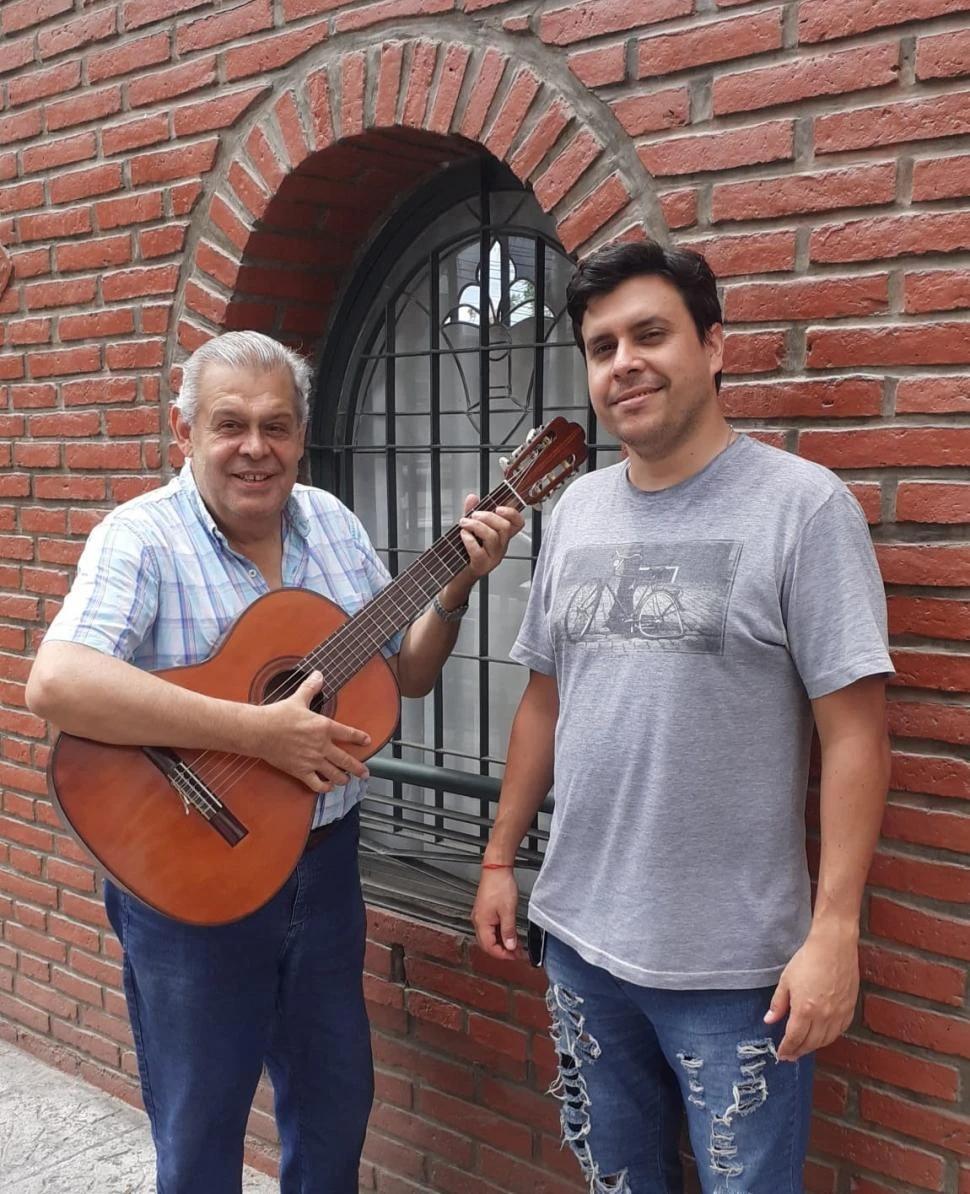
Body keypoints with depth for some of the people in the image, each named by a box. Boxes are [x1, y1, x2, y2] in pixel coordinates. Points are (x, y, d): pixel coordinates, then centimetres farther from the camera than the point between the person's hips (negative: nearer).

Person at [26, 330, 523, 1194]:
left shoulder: (333, 524, 3)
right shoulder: (142, 538, -15)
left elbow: (406, 676, 9)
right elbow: (57, 684, -32)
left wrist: (457, 584, -9)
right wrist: (258, 732, -33)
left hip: (325, 858, 5)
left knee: (336, 1104, 20)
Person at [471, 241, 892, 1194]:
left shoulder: (802, 505, -12)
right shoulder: (576, 509, 5)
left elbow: (853, 731, -14)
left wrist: (834, 929, -18)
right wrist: (499, 858, 12)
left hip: (732, 964, -5)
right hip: (577, 937, 6)